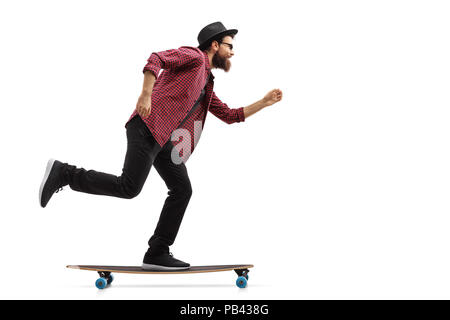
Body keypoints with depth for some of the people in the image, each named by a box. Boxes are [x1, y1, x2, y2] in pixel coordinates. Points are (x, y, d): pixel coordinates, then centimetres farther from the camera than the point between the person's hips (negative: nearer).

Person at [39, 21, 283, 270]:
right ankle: (62, 173, -8)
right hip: (148, 127, -9)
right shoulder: (193, 56, 3)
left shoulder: (206, 84, 29)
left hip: (164, 139, 9)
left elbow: (230, 115, 33)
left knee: (181, 190, 1)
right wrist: (146, 94, -26)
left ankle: (157, 254, 1)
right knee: (129, 188, -18)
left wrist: (265, 102, 28)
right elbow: (156, 59, -13)